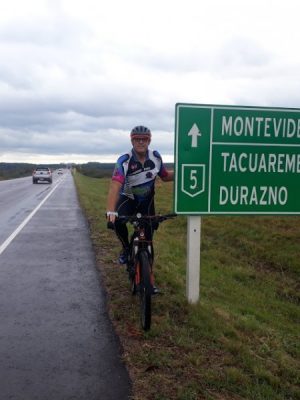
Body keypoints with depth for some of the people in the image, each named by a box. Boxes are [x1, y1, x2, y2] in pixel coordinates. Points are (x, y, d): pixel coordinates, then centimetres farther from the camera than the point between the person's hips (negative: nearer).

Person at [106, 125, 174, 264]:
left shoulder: (156, 157, -15)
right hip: (128, 198, -2)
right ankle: (126, 248, 2)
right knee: (117, 221, -26)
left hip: (147, 200, 3)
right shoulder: (124, 160, -28)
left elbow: (165, 176, 0)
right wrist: (110, 211, -53)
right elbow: (115, 186, -40)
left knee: (148, 230, -1)